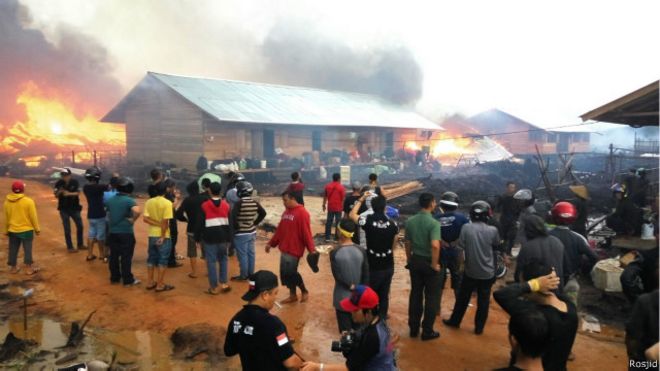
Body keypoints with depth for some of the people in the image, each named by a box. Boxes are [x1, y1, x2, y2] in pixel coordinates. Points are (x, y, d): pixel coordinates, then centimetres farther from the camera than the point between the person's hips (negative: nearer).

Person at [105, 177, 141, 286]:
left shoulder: (110, 200, 6)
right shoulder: (129, 200, -16)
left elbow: (108, 214, 17)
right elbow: (137, 211, -34)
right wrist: (133, 220, -18)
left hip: (113, 232, 6)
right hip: (126, 233, -6)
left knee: (114, 256, 15)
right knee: (126, 257, 2)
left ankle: (114, 277, 25)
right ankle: (128, 280, 9)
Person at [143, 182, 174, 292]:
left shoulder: (149, 202, 2)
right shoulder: (167, 203, -14)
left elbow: (145, 219, -7)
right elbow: (165, 221, -20)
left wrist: (157, 224, -7)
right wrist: (163, 236, -16)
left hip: (152, 235, 6)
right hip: (163, 236, -5)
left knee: (151, 259, 15)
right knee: (162, 260, 2)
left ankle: (151, 282, 23)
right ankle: (160, 285, 7)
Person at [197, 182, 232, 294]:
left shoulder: (205, 205, -5)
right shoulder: (226, 205, 2)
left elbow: (200, 223, -3)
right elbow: (230, 224, 4)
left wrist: (198, 237, 7)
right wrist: (229, 239, 10)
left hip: (210, 237, -3)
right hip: (223, 237, 3)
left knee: (211, 262, 3)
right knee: (223, 259, 17)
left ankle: (214, 287, 8)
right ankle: (224, 283, 12)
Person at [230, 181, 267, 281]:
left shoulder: (239, 203, -19)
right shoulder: (255, 203, 0)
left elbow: (233, 217, -25)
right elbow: (263, 213, 6)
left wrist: (236, 227, -10)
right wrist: (255, 223, 10)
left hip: (241, 234, -6)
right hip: (252, 232, 6)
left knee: (242, 255, 3)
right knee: (251, 253, 14)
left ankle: (243, 275, 11)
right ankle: (251, 274, 24)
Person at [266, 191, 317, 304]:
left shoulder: (302, 213, -15)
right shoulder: (286, 212, 12)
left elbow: (306, 233, -19)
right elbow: (279, 230, 18)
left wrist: (311, 250, -22)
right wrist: (271, 243, 19)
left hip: (294, 249, -8)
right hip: (284, 249, 8)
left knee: (290, 273, -5)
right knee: (284, 273, 10)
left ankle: (304, 291, 18)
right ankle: (292, 295, 25)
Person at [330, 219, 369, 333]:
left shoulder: (334, 253, -16)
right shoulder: (361, 251, -8)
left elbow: (337, 275, -16)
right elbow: (366, 275, -4)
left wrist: (350, 286, -5)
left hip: (341, 297, -2)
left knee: (345, 329, 11)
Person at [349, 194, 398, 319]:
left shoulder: (368, 221, -17)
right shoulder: (393, 224, -10)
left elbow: (352, 215, 1)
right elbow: (394, 245, 4)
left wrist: (361, 199, 7)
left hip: (373, 266, -2)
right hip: (388, 266, 2)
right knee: (384, 294, 17)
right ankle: (382, 318, 28)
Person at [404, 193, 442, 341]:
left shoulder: (410, 221, 0)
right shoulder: (434, 223, -19)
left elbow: (408, 243, 7)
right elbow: (435, 245, -31)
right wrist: (435, 264, -20)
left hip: (415, 261, 6)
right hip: (429, 262, -6)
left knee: (415, 294, 17)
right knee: (431, 297, 9)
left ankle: (413, 328, 26)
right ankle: (427, 331, 18)